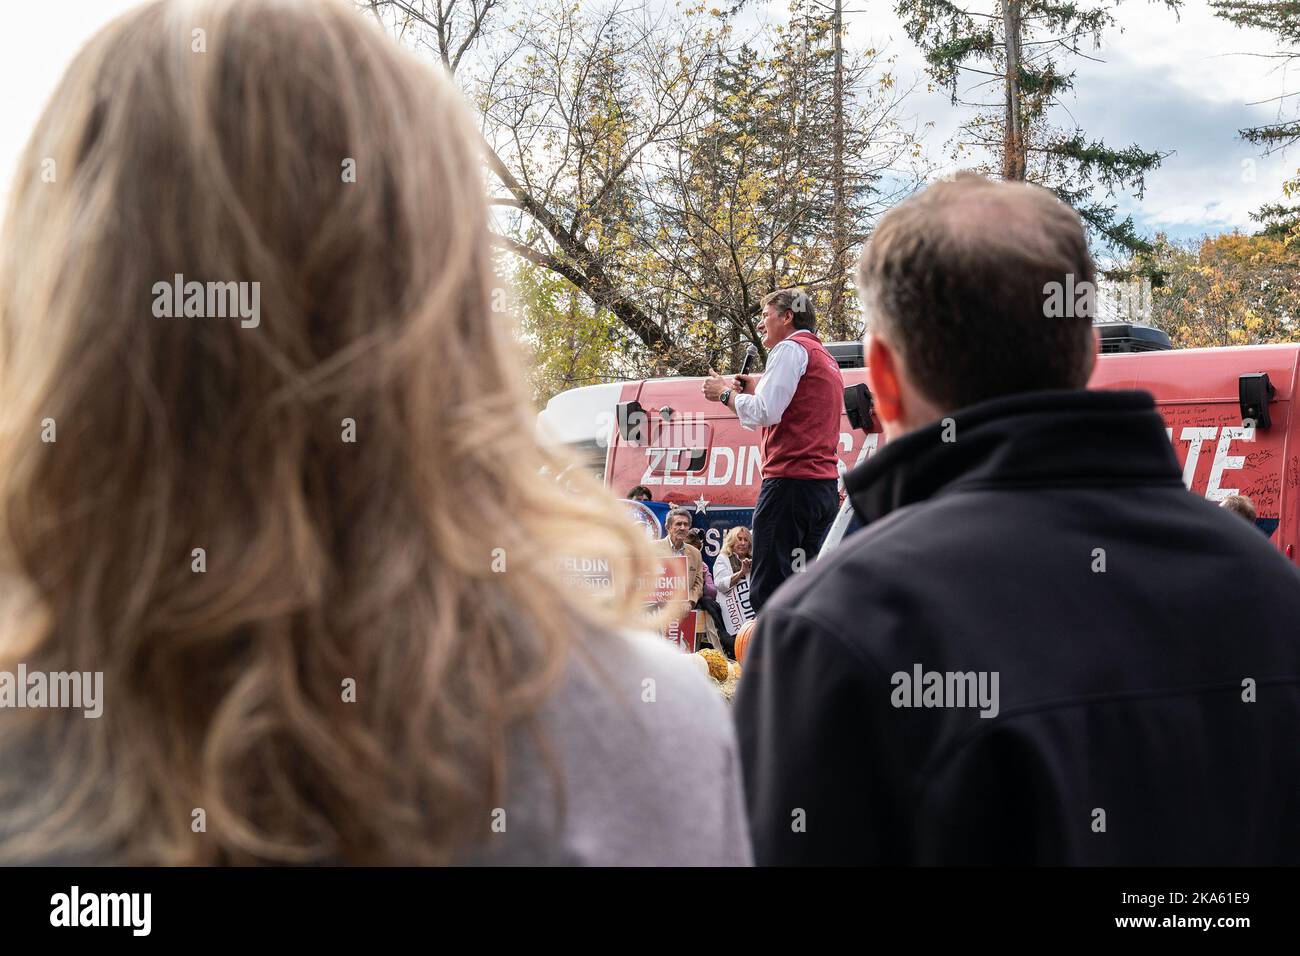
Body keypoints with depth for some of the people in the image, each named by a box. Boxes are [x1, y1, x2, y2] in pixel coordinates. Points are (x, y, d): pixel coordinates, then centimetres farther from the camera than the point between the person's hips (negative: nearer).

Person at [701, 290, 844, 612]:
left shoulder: (791, 348, -3)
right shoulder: (827, 359, 26)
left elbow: (765, 413, -14)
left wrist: (725, 393, 2)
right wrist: (756, 389, 21)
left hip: (791, 480, -9)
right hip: (826, 485, 9)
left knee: (768, 589, -12)